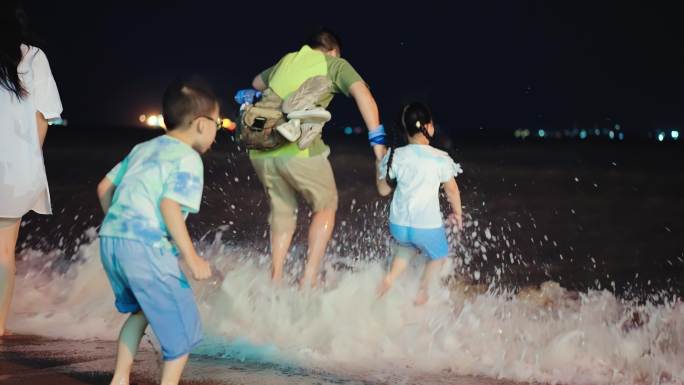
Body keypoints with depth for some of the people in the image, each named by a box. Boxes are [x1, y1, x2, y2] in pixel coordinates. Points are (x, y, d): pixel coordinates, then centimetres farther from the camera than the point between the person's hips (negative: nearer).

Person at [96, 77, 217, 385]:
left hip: (109, 238, 9)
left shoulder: (143, 149, 21)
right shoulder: (188, 158, -4)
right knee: (181, 321, 3)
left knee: (142, 309, 28)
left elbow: (104, 187, 22)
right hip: (146, 246, -9)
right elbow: (169, 205, -18)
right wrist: (191, 257, -16)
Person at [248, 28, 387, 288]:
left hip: (261, 148, 5)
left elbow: (257, 83, 42)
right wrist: (377, 139, -8)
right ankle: (309, 279, 5)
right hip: (299, 149, -5)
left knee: (282, 212, 22)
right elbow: (362, 93, -5)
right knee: (325, 207, 15)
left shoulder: (288, 60, 25)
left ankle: (275, 280, 18)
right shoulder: (334, 64, 11)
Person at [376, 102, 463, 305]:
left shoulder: (395, 156, -3)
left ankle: (391, 277, 15)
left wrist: (380, 162, 21)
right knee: (438, 256, 27)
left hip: (398, 225, 3)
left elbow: (383, 190, 7)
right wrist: (457, 213, 19)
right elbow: (452, 191, 1)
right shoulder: (440, 159, -11)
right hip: (428, 226, -3)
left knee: (407, 246, 35)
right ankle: (422, 292, 21)